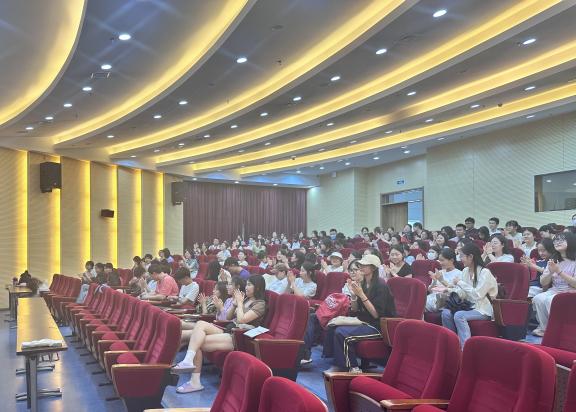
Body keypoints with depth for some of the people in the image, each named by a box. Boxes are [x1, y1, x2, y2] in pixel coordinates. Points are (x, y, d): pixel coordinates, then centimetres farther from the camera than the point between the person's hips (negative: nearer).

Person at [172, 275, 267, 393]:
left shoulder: (260, 304, -2)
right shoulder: (245, 299, 22)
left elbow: (241, 320, -14)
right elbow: (228, 317, 23)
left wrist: (240, 303, -1)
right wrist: (235, 303, 9)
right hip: (229, 331, 8)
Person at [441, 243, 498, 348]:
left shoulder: (485, 272, -14)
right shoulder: (465, 271, 8)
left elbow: (477, 294, -23)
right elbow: (462, 294, 8)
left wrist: (460, 282, -17)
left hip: (484, 309, -7)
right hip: (469, 306, 7)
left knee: (459, 316, -31)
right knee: (446, 313, -18)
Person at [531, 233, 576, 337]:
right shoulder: (553, 261, 16)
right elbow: (543, 283, 12)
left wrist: (559, 271, -18)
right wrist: (550, 272, -7)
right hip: (553, 291, 5)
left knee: (550, 300, -34)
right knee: (538, 298, -27)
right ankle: (544, 327, -13)